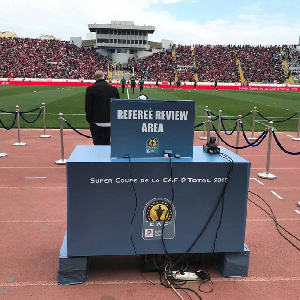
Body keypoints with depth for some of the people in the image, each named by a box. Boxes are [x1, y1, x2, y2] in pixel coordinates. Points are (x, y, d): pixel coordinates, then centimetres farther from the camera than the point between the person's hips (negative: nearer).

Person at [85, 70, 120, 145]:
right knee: (107, 143, 15)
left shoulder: (90, 89, -9)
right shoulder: (113, 88, 1)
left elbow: (88, 107, -7)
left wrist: (89, 120, 4)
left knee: (98, 145, 0)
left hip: (97, 122, -4)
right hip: (110, 122, 4)